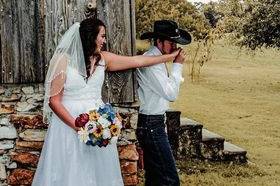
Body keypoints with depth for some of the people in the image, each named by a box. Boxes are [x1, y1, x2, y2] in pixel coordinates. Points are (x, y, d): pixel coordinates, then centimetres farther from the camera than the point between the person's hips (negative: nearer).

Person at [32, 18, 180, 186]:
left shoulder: (102, 58, 5)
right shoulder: (63, 61, -10)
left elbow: (137, 61, 11)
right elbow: (54, 100, -11)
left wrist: (170, 56, 15)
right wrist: (77, 126, -20)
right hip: (68, 121, -4)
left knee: (97, 170, 5)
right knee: (69, 172, 0)